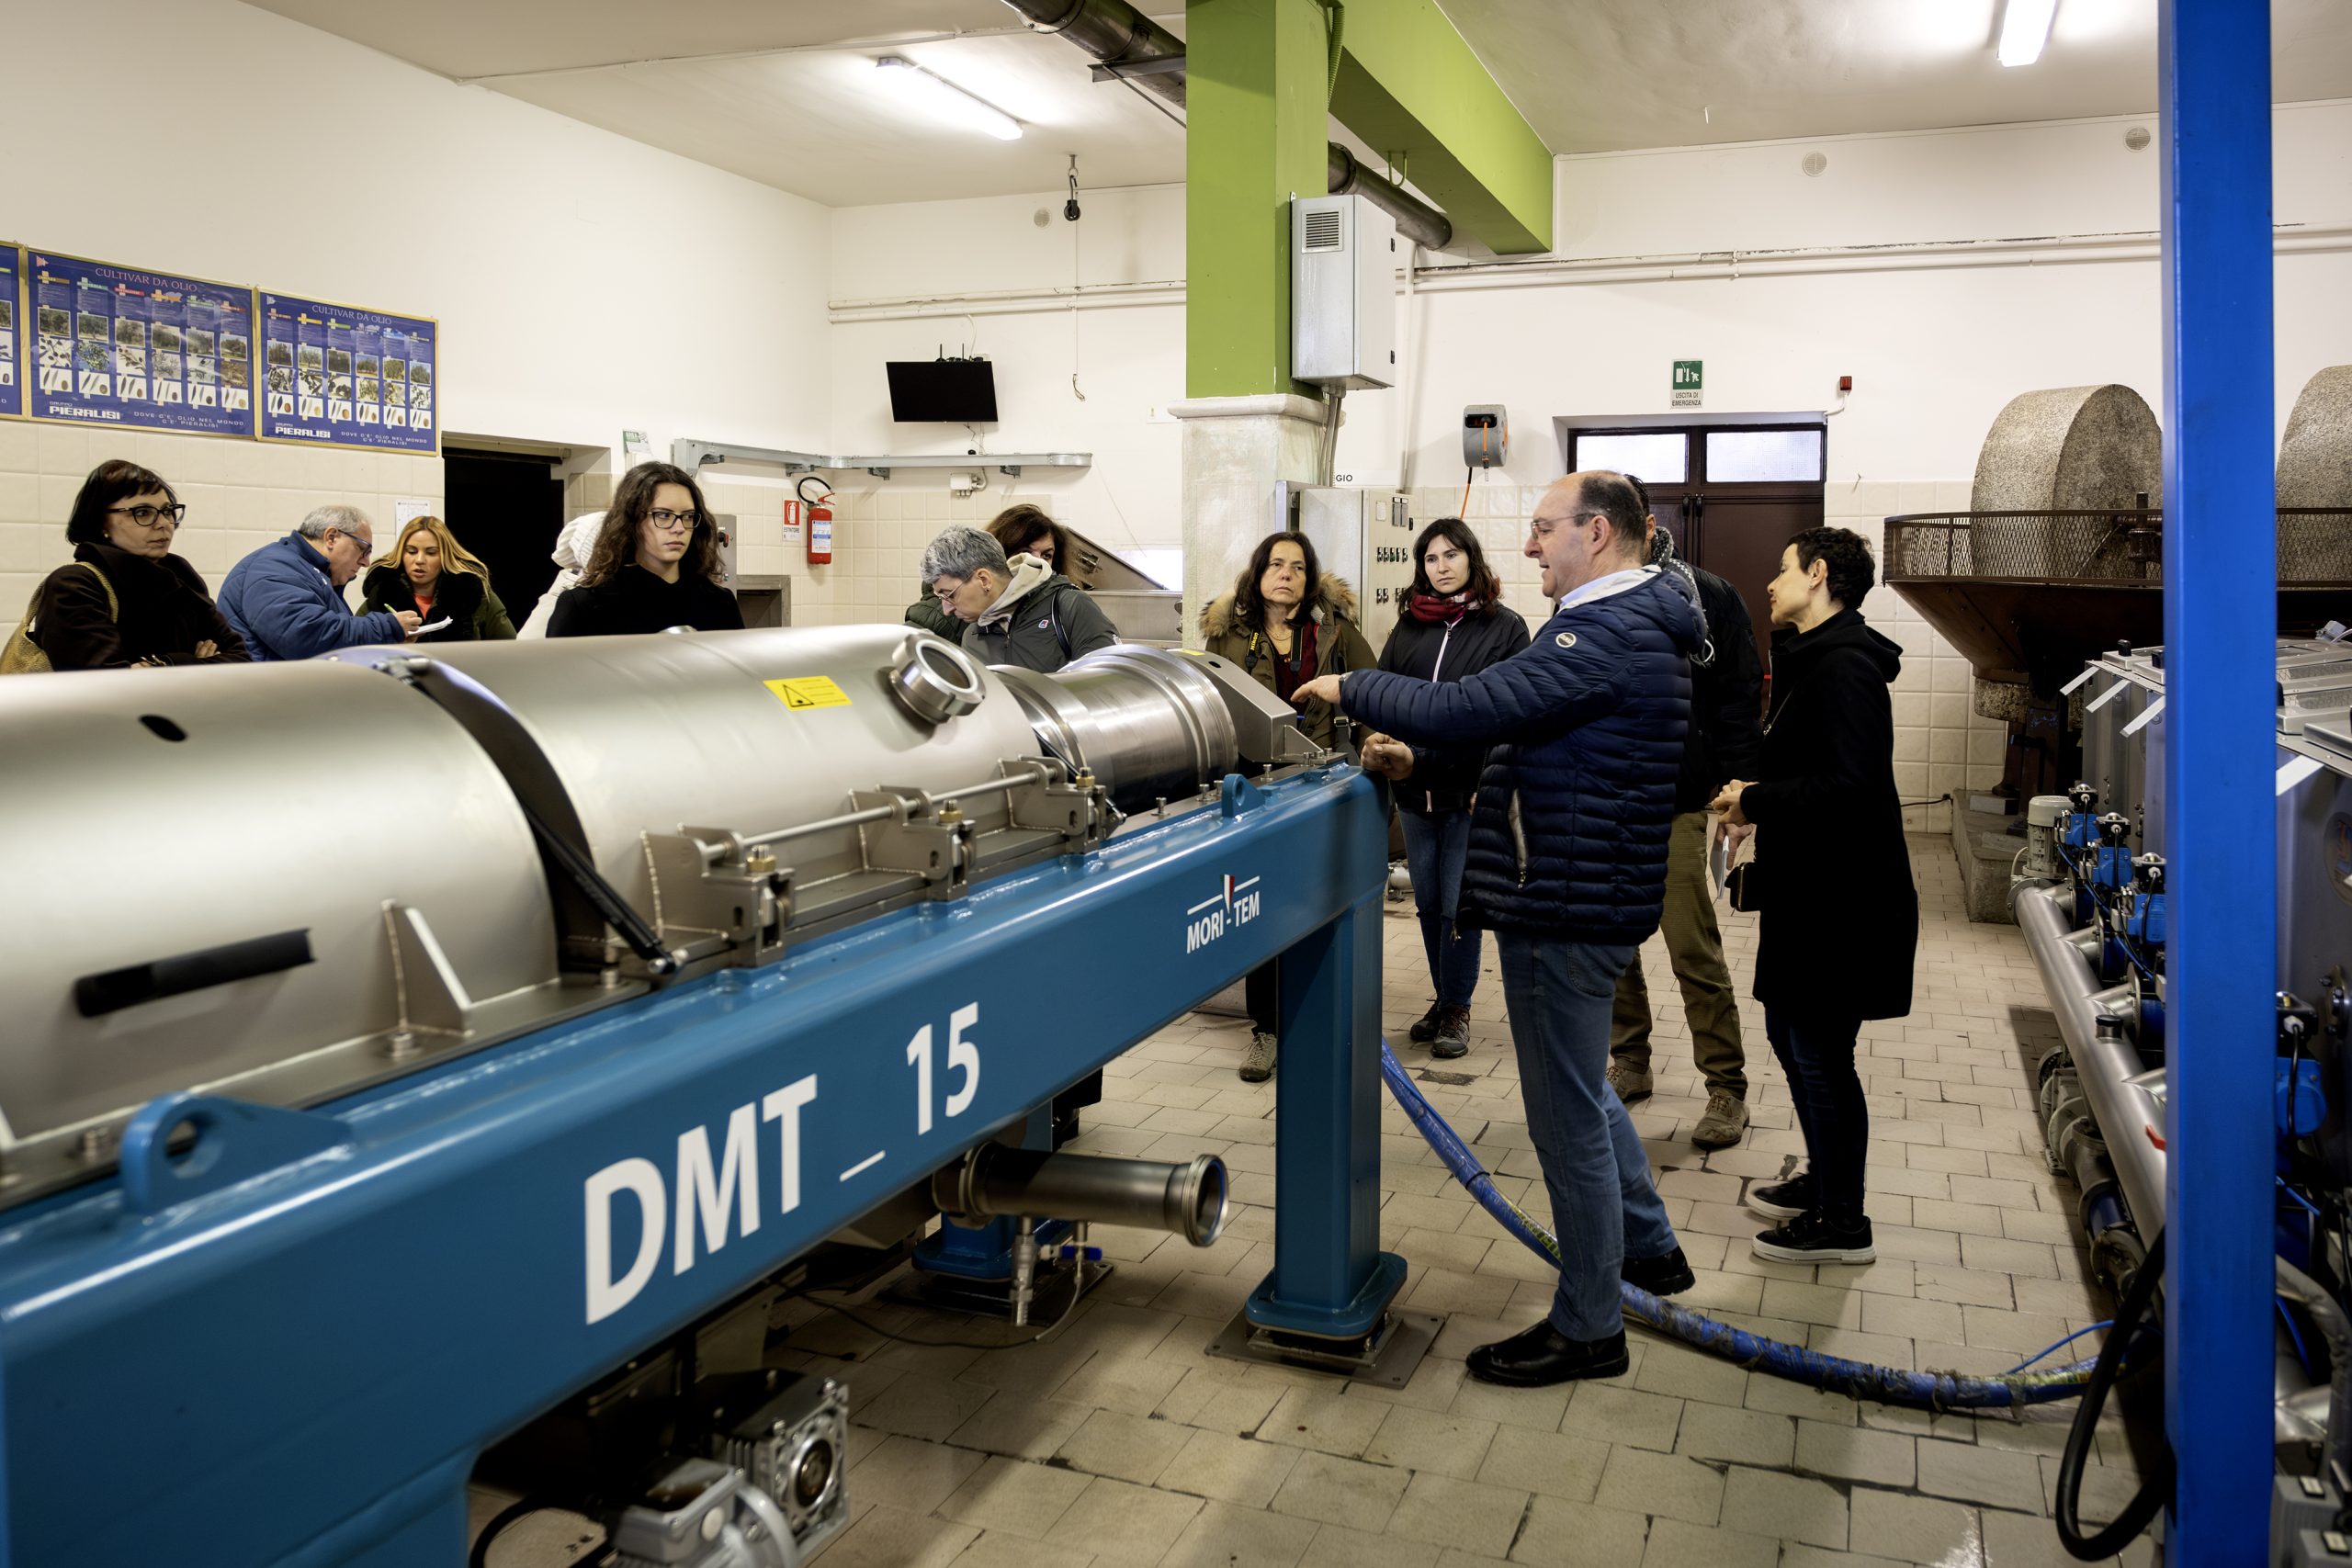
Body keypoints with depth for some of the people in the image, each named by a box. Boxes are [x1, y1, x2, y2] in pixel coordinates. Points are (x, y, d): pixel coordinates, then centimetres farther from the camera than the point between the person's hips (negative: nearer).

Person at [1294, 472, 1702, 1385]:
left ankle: (1587, 1330, 15)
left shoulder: (1606, 635, -23)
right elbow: (1516, 723, 17)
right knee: (1582, 1088, 26)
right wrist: (1415, 745, 8)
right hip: (1586, 896, 11)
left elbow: (1468, 708, -29)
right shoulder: (1637, 622, 13)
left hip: (1566, 907, -11)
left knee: (1568, 1115, 1)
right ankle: (1649, 1248, 42)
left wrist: (1352, 689, -15)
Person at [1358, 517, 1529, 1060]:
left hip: (1469, 790, -4)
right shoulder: (1409, 627, 10)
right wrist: (1380, 741, -15)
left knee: (1458, 905, 1)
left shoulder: (1504, 627, -3)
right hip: (1415, 791, 4)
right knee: (1428, 903, 13)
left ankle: (1456, 1008, 16)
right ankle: (1445, 1000, 28)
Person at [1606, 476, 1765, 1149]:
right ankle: (1629, 1063, 28)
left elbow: (1741, 699, -3)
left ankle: (1727, 1088, 7)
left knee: (1694, 950, -5)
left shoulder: (1708, 597, -3)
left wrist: (1736, 791, -10)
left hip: (1675, 807, -4)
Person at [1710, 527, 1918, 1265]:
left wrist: (1756, 800, -16)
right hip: (1809, 890, 11)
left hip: (1843, 899, -11)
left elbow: (1847, 786, -28)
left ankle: (1842, 1224, 14)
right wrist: (1755, 798, 5)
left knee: (1819, 1052, 0)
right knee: (1791, 1032, 20)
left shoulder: (1843, 667, -19)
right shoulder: (1812, 658, 14)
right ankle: (1824, 1179, 36)